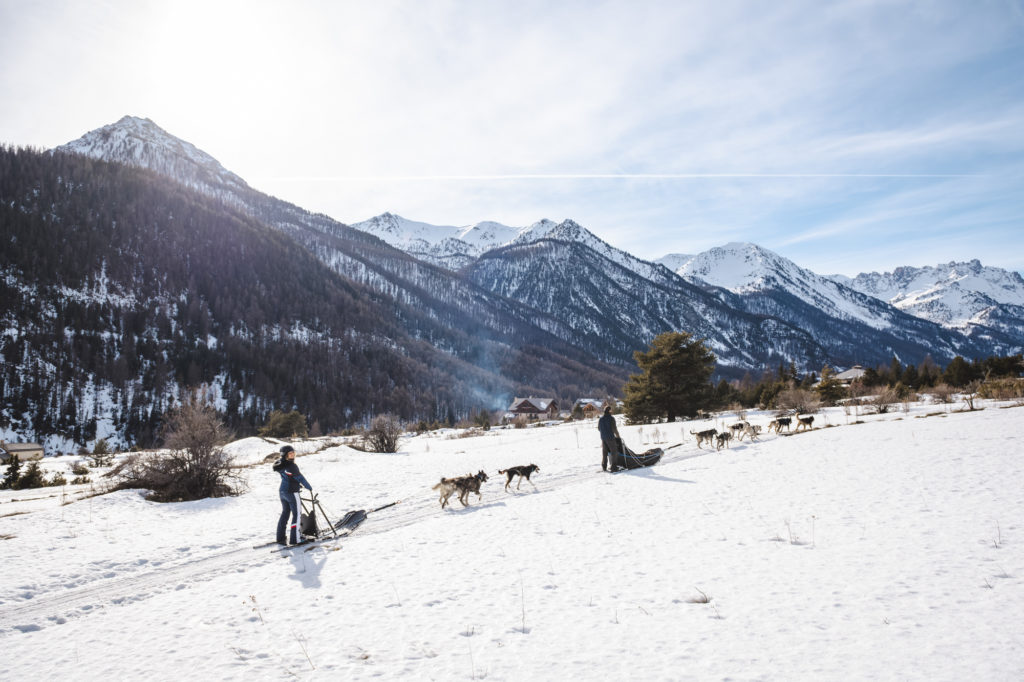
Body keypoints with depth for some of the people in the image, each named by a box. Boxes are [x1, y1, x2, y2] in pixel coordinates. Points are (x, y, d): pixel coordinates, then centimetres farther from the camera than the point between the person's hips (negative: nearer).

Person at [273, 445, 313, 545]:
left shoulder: (280, 464, 5)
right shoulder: (291, 466, -22)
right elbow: (300, 478, -16)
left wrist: (297, 485, 25)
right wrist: (309, 488, -3)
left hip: (282, 491, 9)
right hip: (291, 492, -9)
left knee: (285, 513, 18)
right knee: (296, 514, 0)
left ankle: (280, 538, 24)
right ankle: (294, 539, -1)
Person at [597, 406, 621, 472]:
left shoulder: (600, 419, 6)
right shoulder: (611, 418, -11)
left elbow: (599, 428, 14)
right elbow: (614, 428, -11)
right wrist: (618, 436, 3)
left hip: (603, 438, 6)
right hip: (610, 438, -6)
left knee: (604, 453, 12)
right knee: (614, 452, 2)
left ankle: (604, 467, 13)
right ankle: (613, 467, -3)